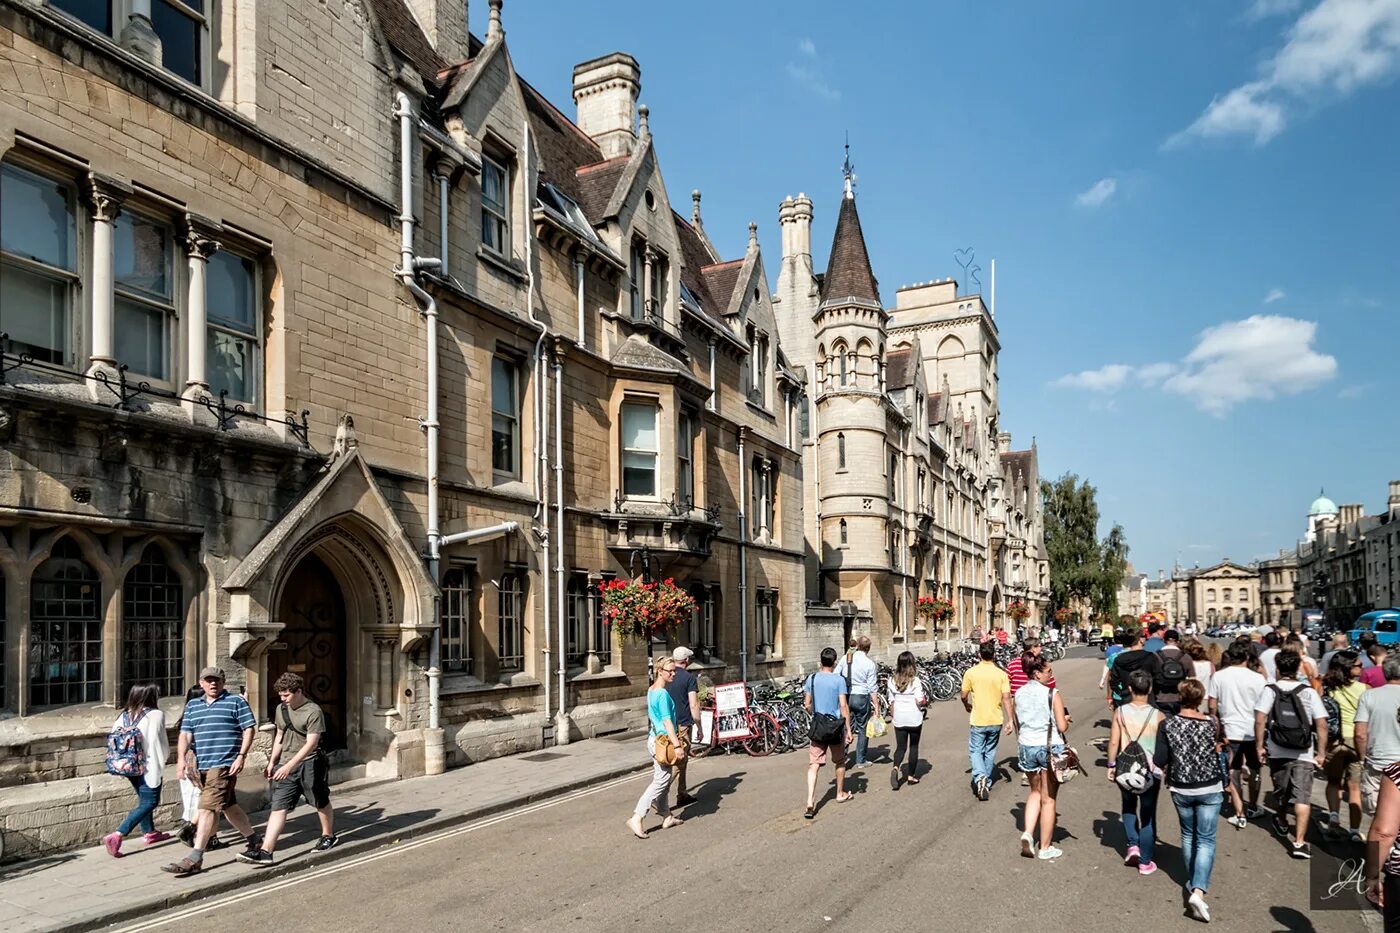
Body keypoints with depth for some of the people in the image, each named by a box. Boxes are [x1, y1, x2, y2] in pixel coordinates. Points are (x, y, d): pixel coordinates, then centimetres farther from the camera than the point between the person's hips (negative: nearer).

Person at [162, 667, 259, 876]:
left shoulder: (236, 702, -1)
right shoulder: (193, 706, 15)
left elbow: (248, 729, -3)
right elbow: (186, 733, 11)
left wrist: (241, 755, -12)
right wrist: (181, 758, -4)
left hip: (224, 765, -7)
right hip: (202, 766, 7)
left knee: (208, 808, -12)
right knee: (228, 806, 16)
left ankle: (194, 859, -11)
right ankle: (254, 840, 31)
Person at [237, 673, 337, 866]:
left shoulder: (313, 712, -14)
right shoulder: (281, 709, 9)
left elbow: (311, 743, -19)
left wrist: (289, 766, -25)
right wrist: (272, 762, 17)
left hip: (309, 763, -6)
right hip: (286, 766, 6)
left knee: (321, 803, 10)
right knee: (278, 807, -3)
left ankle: (328, 836, 31)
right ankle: (265, 852, -8)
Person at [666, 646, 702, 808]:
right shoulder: (689, 678, -10)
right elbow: (693, 705, -13)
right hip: (682, 725, -7)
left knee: (680, 761, 18)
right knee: (677, 762, -5)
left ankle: (682, 795, 23)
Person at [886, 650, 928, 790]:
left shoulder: (892, 681, -3)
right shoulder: (915, 681, -13)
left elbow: (891, 701, 3)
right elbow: (919, 702, -15)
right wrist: (925, 702, 7)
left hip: (899, 719, 2)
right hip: (914, 719, -2)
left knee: (900, 747, 9)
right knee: (914, 747, 12)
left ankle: (895, 768, -16)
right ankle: (911, 776, 17)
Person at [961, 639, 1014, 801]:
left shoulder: (971, 672, -7)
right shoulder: (1001, 674, -5)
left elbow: (964, 695, -1)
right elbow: (1006, 698, -9)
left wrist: (967, 706, 20)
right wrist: (1009, 720, -5)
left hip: (977, 720, -2)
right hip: (996, 720, 2)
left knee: (975, 751, 7)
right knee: (990, 752, 17)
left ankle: (979, 777, -17)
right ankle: (986, 783, 27)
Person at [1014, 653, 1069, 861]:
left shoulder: (1019, 694, 1)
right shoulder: (1052, 694, -14)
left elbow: (1017, 724, 8)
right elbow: (1062, 726, -12)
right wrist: (1066, 718, 8)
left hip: (1026, 747, 5)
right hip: (1050, 748, -4)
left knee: (1035, 791, 24)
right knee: (1048, 799, 8)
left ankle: (1027, 833, 6)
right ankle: (1045, 848, 16)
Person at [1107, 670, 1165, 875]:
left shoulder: (1120, 712, -8)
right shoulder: (1157, 715, -10)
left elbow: (1113, 742, -6)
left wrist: (1111, 765, 6)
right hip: (1150, 771, -1)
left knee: (1128, 807, 25)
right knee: (1148, 814, 10)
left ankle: (1133, 845, 12)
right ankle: (1145, 862, 15)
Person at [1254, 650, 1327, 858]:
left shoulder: (1270, 691, -4)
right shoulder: (1309, 692, -2)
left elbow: (1260, 719, -13)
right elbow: (1322, 725, -7)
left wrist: (1259, 746, -4)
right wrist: (1321, 753, 1)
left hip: (1277, 752, 1)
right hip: (1303, 754, -1)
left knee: (1281, 792, 21)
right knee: (1302, 797, -2)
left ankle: (1281, 822, 45)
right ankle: (1299, 842, -10)